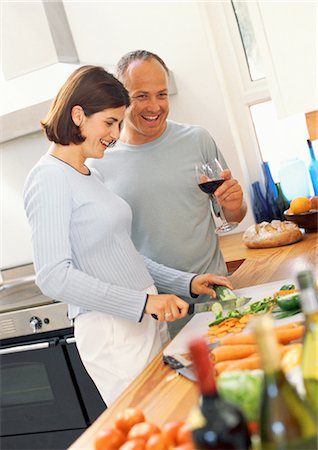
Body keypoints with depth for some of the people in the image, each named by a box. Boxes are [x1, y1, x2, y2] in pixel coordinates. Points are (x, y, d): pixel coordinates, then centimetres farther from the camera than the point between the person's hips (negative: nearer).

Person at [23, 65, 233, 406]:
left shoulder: (92, 176, 13)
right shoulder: (49, 178, -13)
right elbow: (53, 277, -21)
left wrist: (186, 283, 10)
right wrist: (142, 302, -24)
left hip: (147, 323, 8)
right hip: (111, 333, -8)